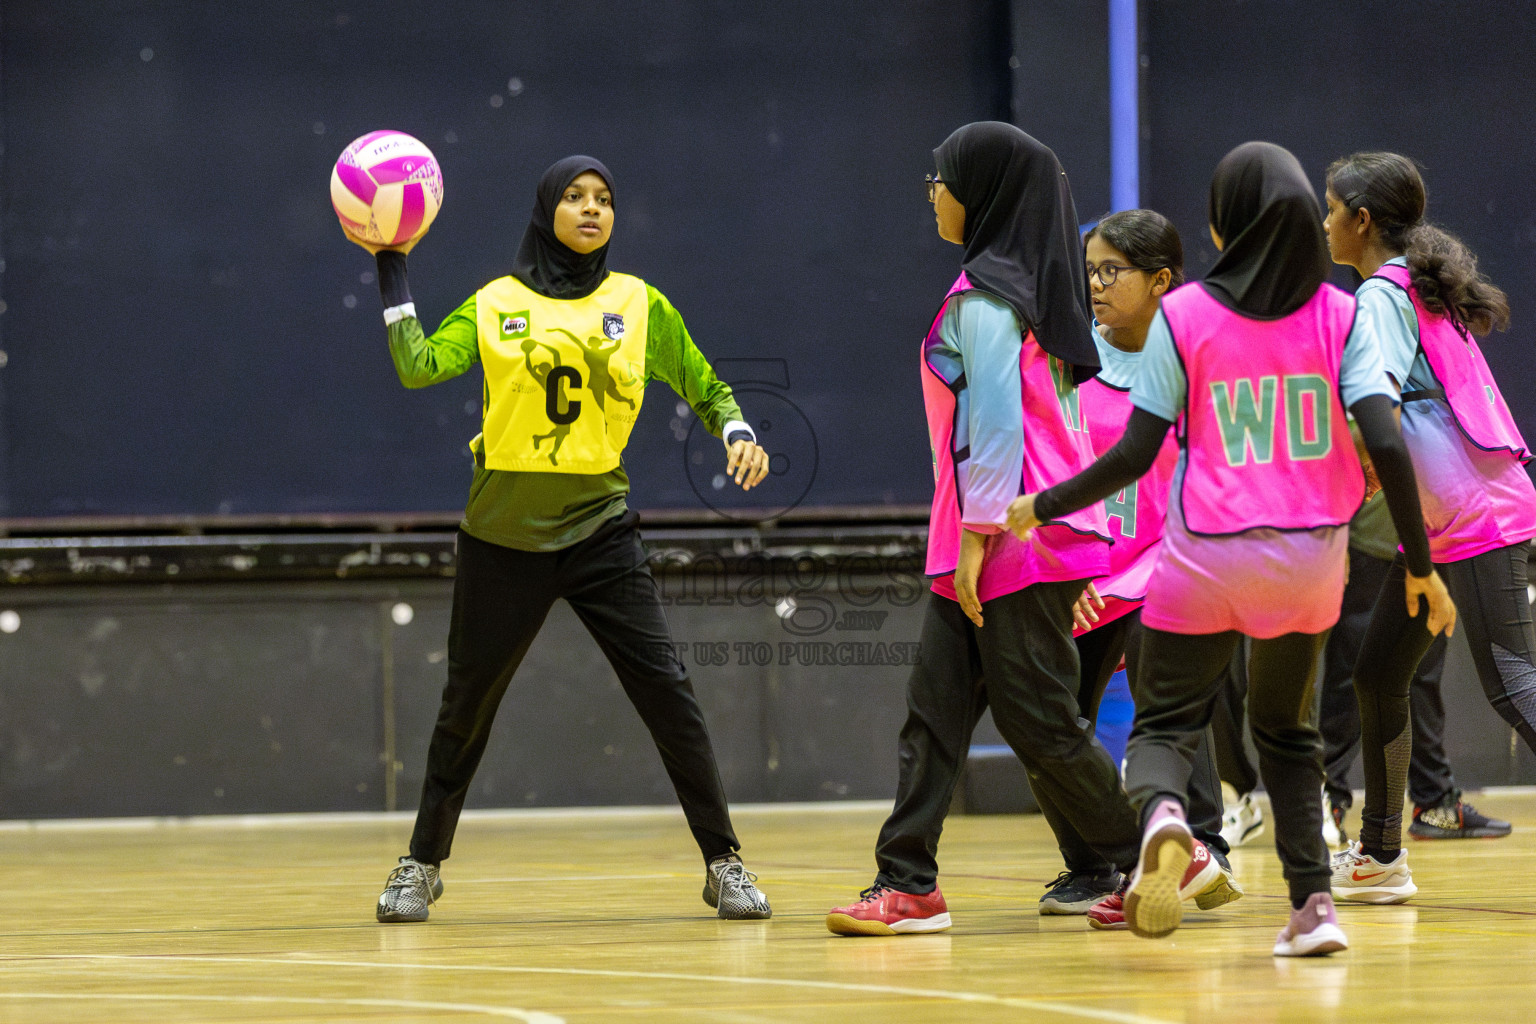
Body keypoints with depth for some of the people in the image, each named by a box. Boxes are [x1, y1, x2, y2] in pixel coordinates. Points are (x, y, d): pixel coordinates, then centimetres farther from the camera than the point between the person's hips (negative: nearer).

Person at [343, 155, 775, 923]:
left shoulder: (639, 305, 6)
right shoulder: (496, 305, 4)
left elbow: (705, 389, 14)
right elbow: (418, 368, -8)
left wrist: (737, 433, -6)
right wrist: (392, 274, -9)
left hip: (599, 530, 0)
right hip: (503, 535, 0)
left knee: (667, 691, -9)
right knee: (466, 704, 8)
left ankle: (723, 865, 0)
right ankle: (422, 867, 24)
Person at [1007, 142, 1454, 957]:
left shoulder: (1183, 315, -4)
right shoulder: (1339, 316, 0)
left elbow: (1135, 454, -6)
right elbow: (1387, 445, -8)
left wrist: (1041, 507, 8)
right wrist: (1420, 563, 0)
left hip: (1206, 555, -2)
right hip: (1310, 557, 2)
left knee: (1162, 724, 9)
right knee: (1285, 729, 20)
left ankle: (1161, 813, -26)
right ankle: (1313, 903, 7)